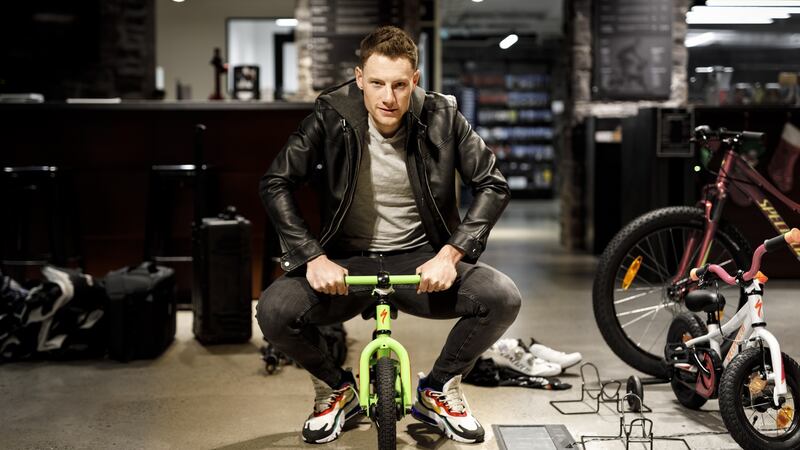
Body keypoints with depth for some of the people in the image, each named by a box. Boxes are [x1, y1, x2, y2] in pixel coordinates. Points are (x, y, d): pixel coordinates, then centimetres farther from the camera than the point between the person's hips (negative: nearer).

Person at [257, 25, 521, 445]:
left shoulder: (441, 117, -9)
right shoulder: (332, 116, -11)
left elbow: (493, 185, -6)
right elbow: (275, 183, -9)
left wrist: (450, 254, -18)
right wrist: (313, 257, -20)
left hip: (420, 260, 1)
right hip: (348, 261, 0)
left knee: (503, 298, -24)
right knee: (274, 312, -26)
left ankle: (438, 391, 6)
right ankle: (337, 389, 8)